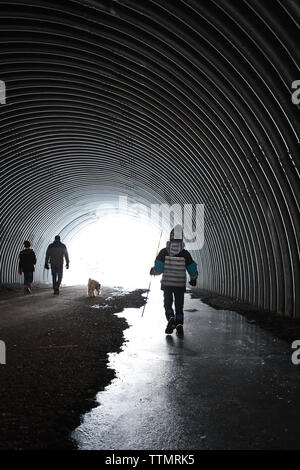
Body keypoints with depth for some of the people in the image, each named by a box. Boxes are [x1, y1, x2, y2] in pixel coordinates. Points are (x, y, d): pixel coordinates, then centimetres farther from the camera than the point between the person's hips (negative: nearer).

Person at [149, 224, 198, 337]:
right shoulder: (185, 253, -7)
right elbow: (193, 269, -2)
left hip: (167, 283, 0)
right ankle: (179, 326, 6)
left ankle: (171, 319, -9)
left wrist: (153, 271, 12)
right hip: (180, 284, 1)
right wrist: (193, 279, 17)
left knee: (168, 304, 14)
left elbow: (158, 269, -10)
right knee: (179, 306, 14)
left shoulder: (164, 252, -9)